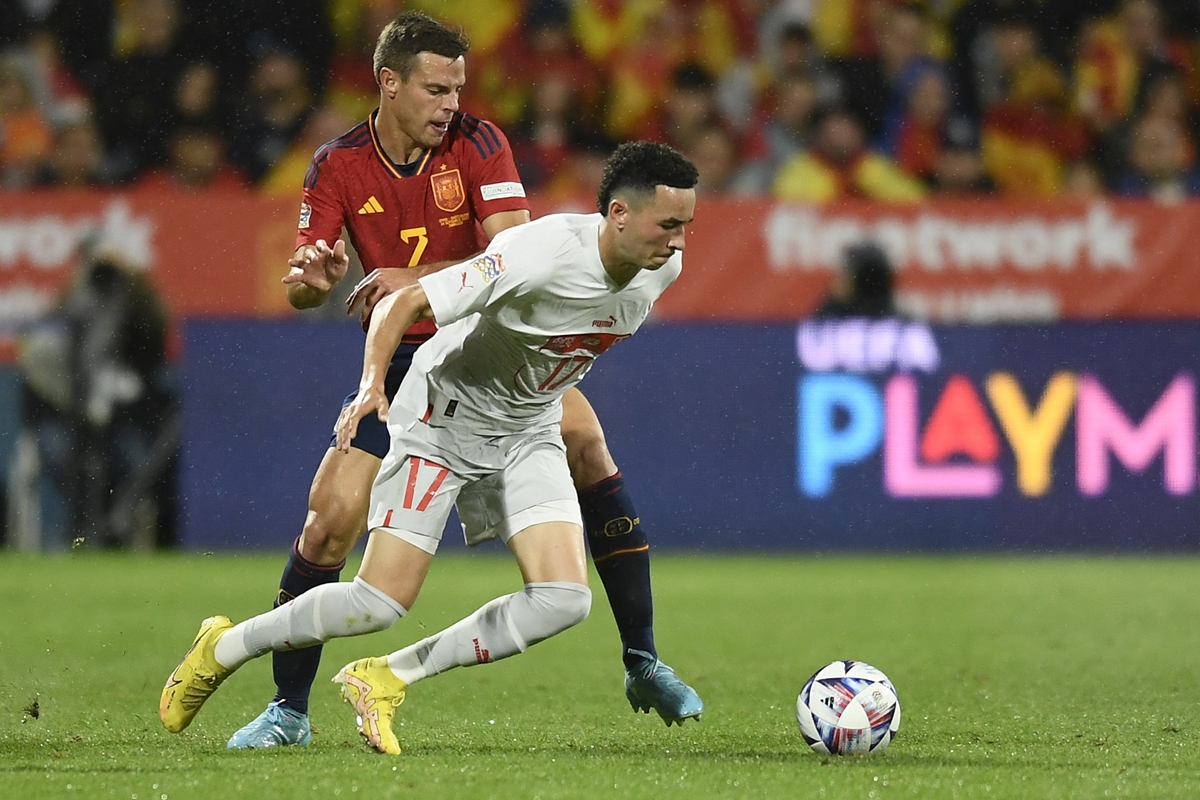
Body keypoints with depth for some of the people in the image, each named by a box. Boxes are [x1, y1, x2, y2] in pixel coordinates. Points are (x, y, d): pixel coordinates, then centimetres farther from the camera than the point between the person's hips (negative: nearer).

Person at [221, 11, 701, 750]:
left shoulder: (477, 144, -12)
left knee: (584, 441, -24)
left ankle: (643, 663, -13)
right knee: (330, 522, -12)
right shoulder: (339, 166, -6)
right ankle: (289, 710, 5)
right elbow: (301, 289, -8)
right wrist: (313, 274, -33)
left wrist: (416, 281, -33)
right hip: (402, 358, 1)